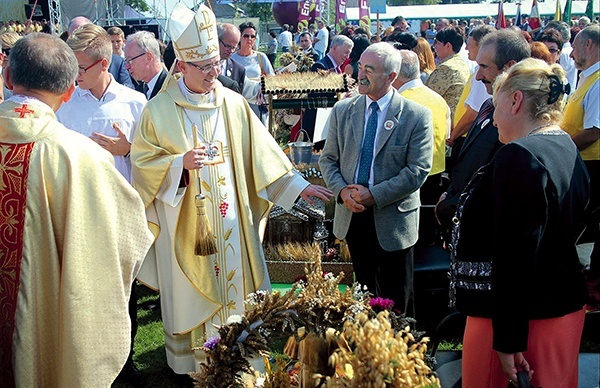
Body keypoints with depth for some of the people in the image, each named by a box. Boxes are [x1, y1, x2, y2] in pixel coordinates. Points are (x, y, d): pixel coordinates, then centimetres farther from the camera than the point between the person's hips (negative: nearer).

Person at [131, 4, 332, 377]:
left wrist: (297, 185, 1)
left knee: (236, 284, 11)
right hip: (185, 226, -2)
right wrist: (180, 163, -22)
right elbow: (144, 162, -5)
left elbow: (261, 152, 5)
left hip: (231, 224, 3)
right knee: (192, 296, 8)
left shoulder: (234, 104, 1)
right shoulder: (160, 109, -6)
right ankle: (192, 362, 26)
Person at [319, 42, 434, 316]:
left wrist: (374, 195, -19)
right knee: (364, 291, 19)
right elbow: (328, 159, 7)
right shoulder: (342, 110, 4)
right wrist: (342, 191, -12)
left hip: (393, 218, -4)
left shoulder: (416, 116, -9)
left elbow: (418, 170, -14)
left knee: (397, 300, 8)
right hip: (352, 214, 4)